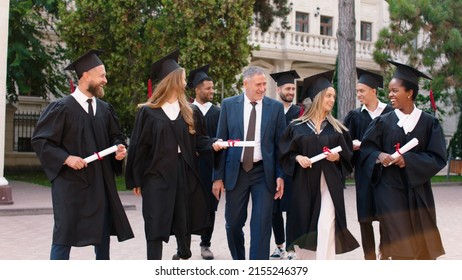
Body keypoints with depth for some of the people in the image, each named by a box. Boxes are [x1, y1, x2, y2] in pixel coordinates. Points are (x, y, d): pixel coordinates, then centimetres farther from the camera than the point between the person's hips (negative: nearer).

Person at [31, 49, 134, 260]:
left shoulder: (105, 109, 7)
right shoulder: (62, 108, -10)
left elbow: (116, 136, 17)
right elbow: (39, 140, -10)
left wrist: (119, 148, -6)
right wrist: (66, 158, -21)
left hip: (101, 182, 6)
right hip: (71, 183, -6)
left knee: (103, 232, 13)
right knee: (64, 235, -2)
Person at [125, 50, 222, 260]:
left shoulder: (190, 112, 7)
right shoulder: (148, 112, -5)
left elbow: (199, 140, 10)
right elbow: (139, 147, -4)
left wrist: (213, 145, -13)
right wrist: (136, 180, -4)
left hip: (184, 173, 4)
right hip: (157, 174, -4)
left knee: (184, 221, 14)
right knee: (156, 225, -3)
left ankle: (184, 257, 35)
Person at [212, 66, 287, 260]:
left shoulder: (276, 107, 1)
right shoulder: (229, 105, 1)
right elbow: (221, 142, 2)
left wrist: (280, 175, -4)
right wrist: (218, 176, -1)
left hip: (264, 172, -1)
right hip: (236, 171, 1)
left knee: (261, 224, -4)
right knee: (233, 224, 10)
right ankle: (238, 262, 32)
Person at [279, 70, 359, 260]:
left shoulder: (337, 127, 6)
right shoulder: (297, 126, 2)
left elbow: (348, 155, 9)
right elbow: (286, 153, 5)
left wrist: (338, 157, -11)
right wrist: (298, 158, -14)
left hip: (329, 184, 0)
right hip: (303, 183, 0)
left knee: (326, 228, -12)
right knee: (303, 226, 7)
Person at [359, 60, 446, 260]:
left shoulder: (429, 123, -2)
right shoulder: (383, 121, 0)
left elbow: (438, 157, -6)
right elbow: (366, 148, 5)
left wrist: (408, 160, -18)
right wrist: (379, 155, -17)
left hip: (419, 191, 1)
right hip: (390, 190, -1)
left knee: (425, 245, 10)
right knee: (400, 247, -1)